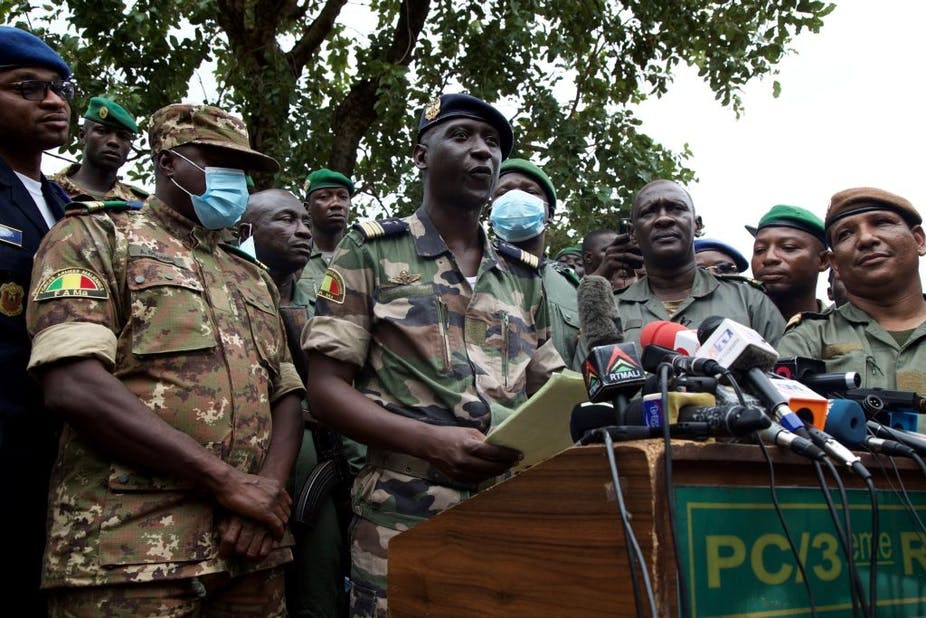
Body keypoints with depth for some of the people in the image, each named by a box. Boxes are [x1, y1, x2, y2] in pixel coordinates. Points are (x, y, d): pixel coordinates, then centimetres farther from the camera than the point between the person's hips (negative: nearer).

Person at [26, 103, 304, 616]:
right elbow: (75, 386, -13)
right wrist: (227, 480, -15)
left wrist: (268, 489, -6)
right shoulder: (95, 237, 2)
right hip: (129, 552, -5)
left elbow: (287, 396, 15)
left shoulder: (252, 275, 20)